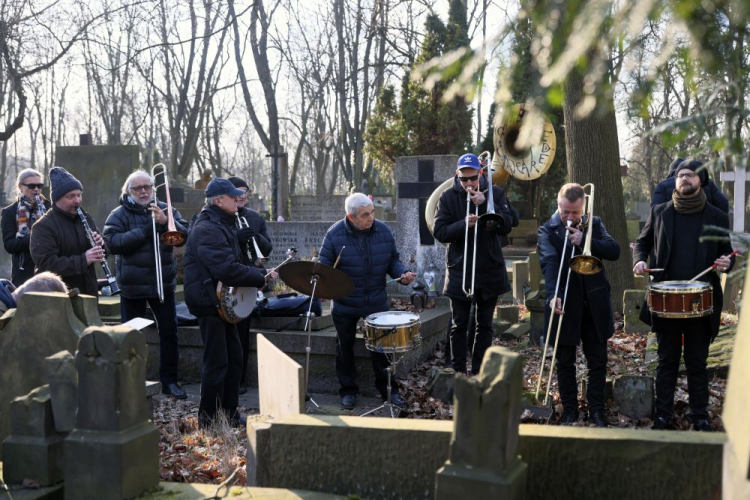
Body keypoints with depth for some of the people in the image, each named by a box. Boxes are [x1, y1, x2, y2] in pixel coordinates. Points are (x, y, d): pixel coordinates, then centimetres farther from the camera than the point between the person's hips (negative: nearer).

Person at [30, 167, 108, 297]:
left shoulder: (85, 218, 10)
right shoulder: (43, 226, -12)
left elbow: (104, 252, 15)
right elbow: (46, 263, -24)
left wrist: (100, 244, -9)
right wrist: (83, 260, -31)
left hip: (88, 292, 6)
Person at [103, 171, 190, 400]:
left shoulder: (165, 210, 6)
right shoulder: (119, 214, -2)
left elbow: (183, 236, -4)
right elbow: (113, 242, -17)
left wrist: (166, 222, -22)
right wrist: (145, 230, -21)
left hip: (163, 283, 2)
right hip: (132, 286, -2)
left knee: (169, 332, 4)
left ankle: (169, 381, 13)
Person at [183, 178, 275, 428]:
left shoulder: (222, 225, 16)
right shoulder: (207, 229, -19)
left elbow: (232, 263, 21)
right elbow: (227, 269, -29)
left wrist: (259, 275, 5)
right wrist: (260, 278, -18)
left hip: (221, 300, 11)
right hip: (209, 301, -11)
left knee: (234, 358, 15)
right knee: (217, 363, -6)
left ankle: (229, 414, 25)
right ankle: (207, 422, 4)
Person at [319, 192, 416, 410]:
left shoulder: (383, 231, -4)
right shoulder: (335, 234, -12)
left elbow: (392, 260, 7)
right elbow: (324, 265, -7)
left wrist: (402, 274, -12)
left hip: (377, 301, 1)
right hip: (345, 304, -1)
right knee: (345, 347, 11)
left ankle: (388, 388, 21)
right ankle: (348, 391, 26)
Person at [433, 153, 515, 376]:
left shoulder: (495, 193, 0)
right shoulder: (448, 197, -1)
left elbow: (506, 226, -10)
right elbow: (439, 232, -7)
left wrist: (484, 203, -20)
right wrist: (464, 224, -23)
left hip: (490, 271, 1)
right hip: (460, 270, -1)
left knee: (485, 325, 9)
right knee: (459, 325, 3)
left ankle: (479, 372, 18)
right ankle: (458, 372, 12)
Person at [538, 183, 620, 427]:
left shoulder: (594, 224, 7)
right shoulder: (548, 231, -3)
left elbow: (614, 251, -6)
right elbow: (549, 263, -20)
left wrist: (583, 240, -20)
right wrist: (553, 295, -36)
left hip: (595, 304, 2)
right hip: (565, 305, -2)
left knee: (598, 361, 7)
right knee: (565, 363, 7)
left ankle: (596, 411, 18)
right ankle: (569, 411, 19)